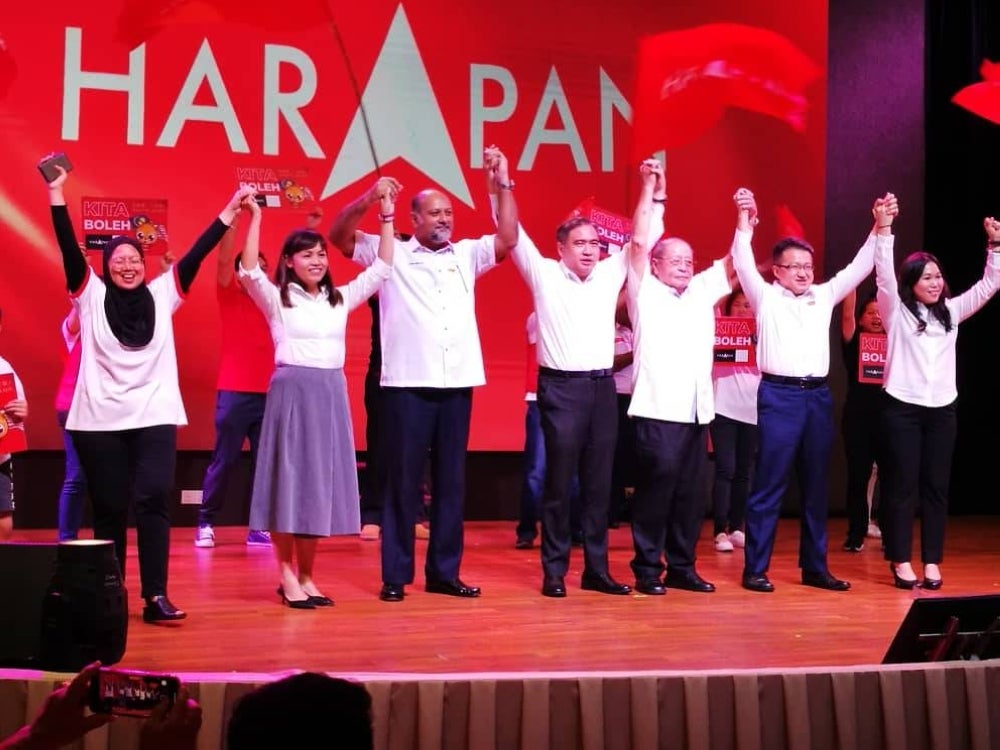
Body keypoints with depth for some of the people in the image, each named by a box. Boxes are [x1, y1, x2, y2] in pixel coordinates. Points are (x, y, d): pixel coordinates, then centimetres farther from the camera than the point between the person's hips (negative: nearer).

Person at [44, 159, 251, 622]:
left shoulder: (162, 294, 8)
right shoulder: (91, 296, 4)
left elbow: (196, 254, 5)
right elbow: (69, 248, -4)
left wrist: (229, 212, 2)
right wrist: (56, 193, -12)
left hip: (155, 416, 1)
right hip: (100, 419, 0)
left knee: (153, 501, -10)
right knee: (109, 509, 4)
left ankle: (156, 597, -10)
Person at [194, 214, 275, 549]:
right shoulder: (230, 295, 3)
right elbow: (223, 258, -10)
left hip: (269, 393, 4)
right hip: (235, 392, -4)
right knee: (224, 460, 0)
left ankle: (259, 527, 8)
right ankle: (205, 523, 10)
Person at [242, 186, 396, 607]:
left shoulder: (340, 299, 14)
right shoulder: (277, 299, 1)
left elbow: (381, 269, 12)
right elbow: (249, 270, -16)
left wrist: (387, 218, 6)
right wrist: (255, 217, -20)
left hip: (331, 393, 5)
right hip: (292, 391, -5)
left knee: (320, 483, 7)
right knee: (289, 482, -1)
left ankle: (306, 576, 16)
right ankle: (287, 576, 6)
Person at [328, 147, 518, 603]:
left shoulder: (466, 255, 14)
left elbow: (509, 238, 6)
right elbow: (339, 236, -3)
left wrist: (504, 184, 0)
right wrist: (367, 201, -19)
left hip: (457, 385, 4)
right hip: (407, 385, -4)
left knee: (451, 481, 8)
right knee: (402, 480, 1)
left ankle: (443, 572, 16)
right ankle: (395, 575, 7)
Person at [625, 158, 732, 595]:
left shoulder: (702, 292, 18)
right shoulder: (645, 293, 2)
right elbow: (638, 242, -7)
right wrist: (651, 189, -11)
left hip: (697, 412, 6)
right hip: (657, 411, -6)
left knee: (690, 493, 8)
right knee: (655, 490, -4)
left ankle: (682, 567, 16)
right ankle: (647, 569, 4)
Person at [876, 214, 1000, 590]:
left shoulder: (951, 311, 11)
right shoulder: (897, 311, 0)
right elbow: (884, 275, -14)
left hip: (942, 410, 4)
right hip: (903, 408, -4)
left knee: (936, 485, 5)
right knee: (904, 485, -1)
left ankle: (932, 561, 10)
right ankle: (901, 560, 4)